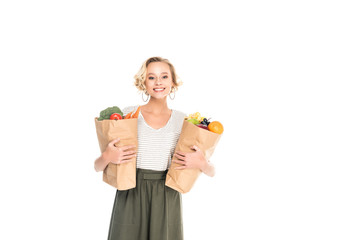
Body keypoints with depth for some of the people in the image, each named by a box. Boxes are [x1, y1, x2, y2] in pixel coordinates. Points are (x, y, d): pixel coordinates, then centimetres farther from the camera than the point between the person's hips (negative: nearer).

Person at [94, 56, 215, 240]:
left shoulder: (183, 121, 5)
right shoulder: (128, 114, 2)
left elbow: (211, 172, 9)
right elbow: (98, 167, 4)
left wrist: (201, 163, -12)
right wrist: (107, 157, -17)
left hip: (166, 199, 1)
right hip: (130, 197, -1)